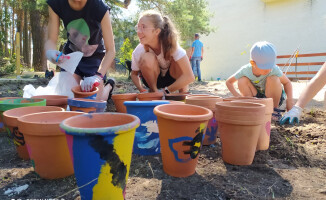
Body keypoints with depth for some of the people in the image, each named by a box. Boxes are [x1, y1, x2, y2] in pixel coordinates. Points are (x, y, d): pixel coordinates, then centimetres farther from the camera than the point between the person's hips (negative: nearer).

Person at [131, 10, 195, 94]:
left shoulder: (170, 43, -31)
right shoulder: (138, 51, -24)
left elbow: (189, 76, -35)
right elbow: (134, 74, -4)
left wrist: (166, 90, -33)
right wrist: (141, 89, -23)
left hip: (172, 77, -1)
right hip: (153, 79, 1)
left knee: (178, 61, -32)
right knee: (147, 58, -30)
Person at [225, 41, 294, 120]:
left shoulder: (274, 70, -25)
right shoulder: (245, 70, -22)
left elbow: (287, 82, -12)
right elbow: (228, 82, -10)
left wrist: (290, 98, -28)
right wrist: (237, 95, -23)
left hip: (274, 98, -1)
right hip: (257, 98, 1)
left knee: (273, 79, -31)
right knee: (242, 81, -24)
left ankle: (275, 109, -9)